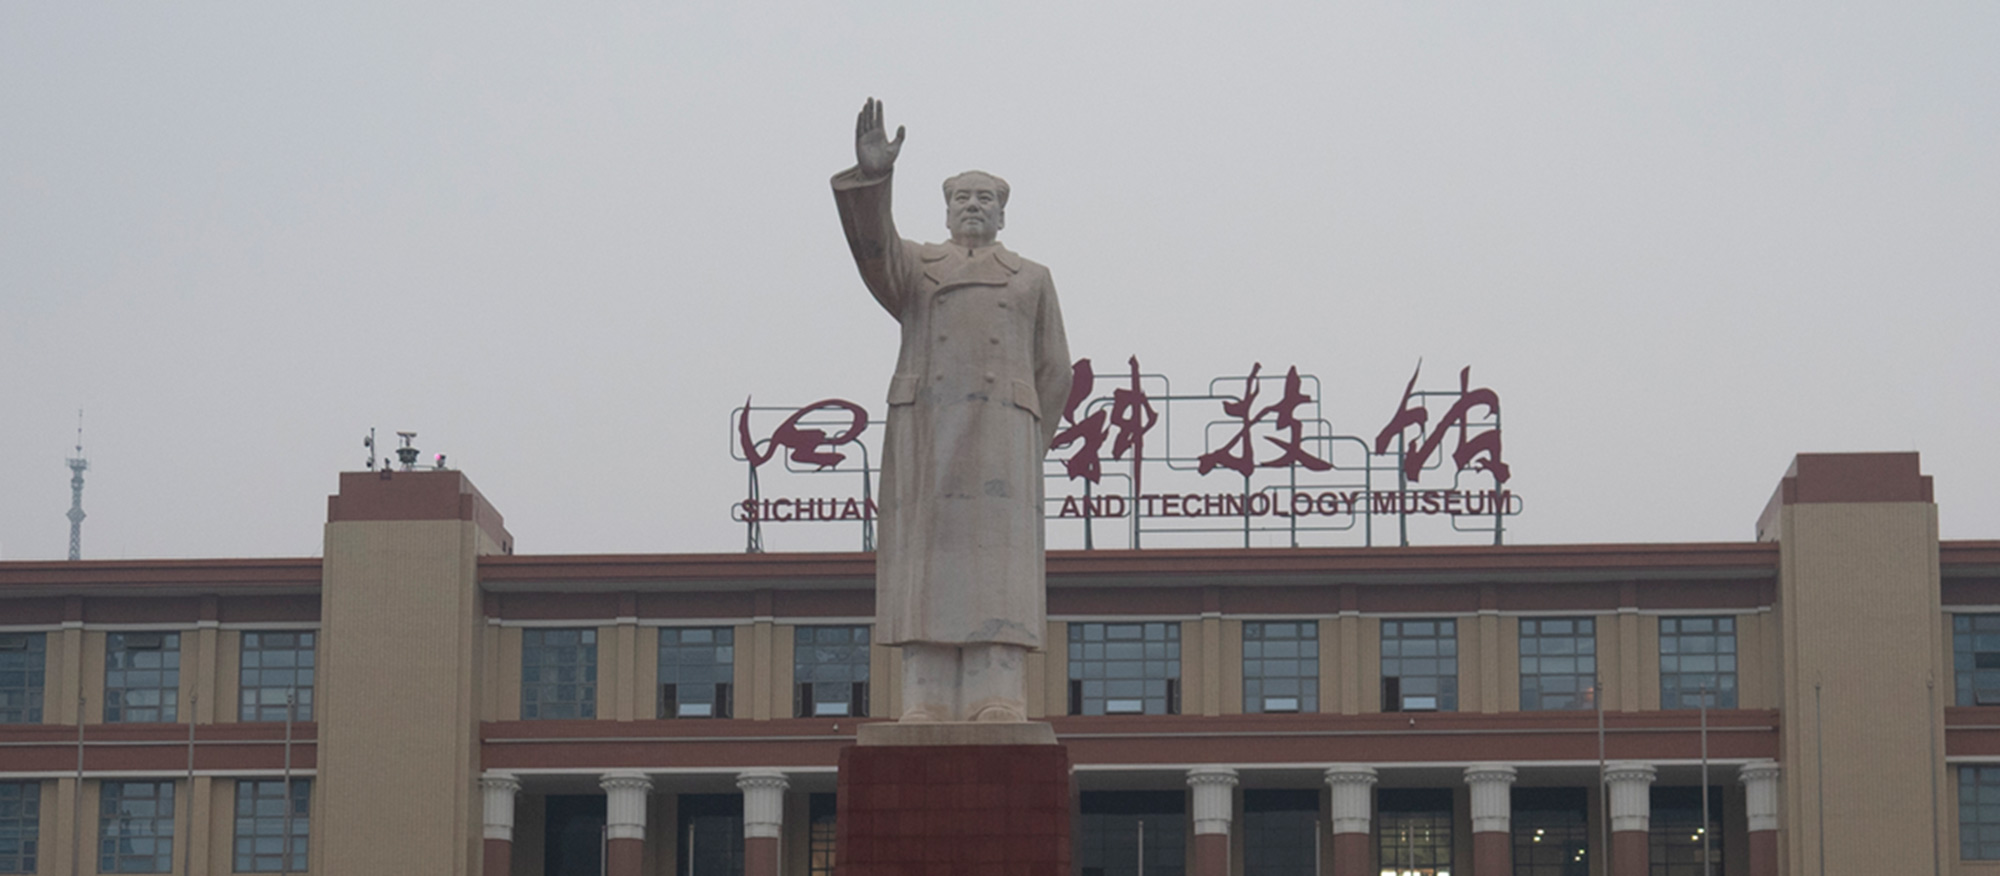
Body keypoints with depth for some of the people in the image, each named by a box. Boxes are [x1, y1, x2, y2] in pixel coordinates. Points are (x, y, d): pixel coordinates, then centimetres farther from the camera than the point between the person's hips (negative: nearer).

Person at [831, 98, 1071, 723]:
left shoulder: (1032, 280, 17)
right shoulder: (912, 268, 17)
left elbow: (1052, 375, 12)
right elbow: (871, 243, -6)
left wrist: (1021, 457, 1)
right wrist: (871, 175, -23)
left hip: (999, 435, 0)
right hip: (925, 436, 0)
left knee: (995, 575, -9)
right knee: (927, 573, -6)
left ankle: (996, 732, -13)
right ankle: (927, 719, -8)